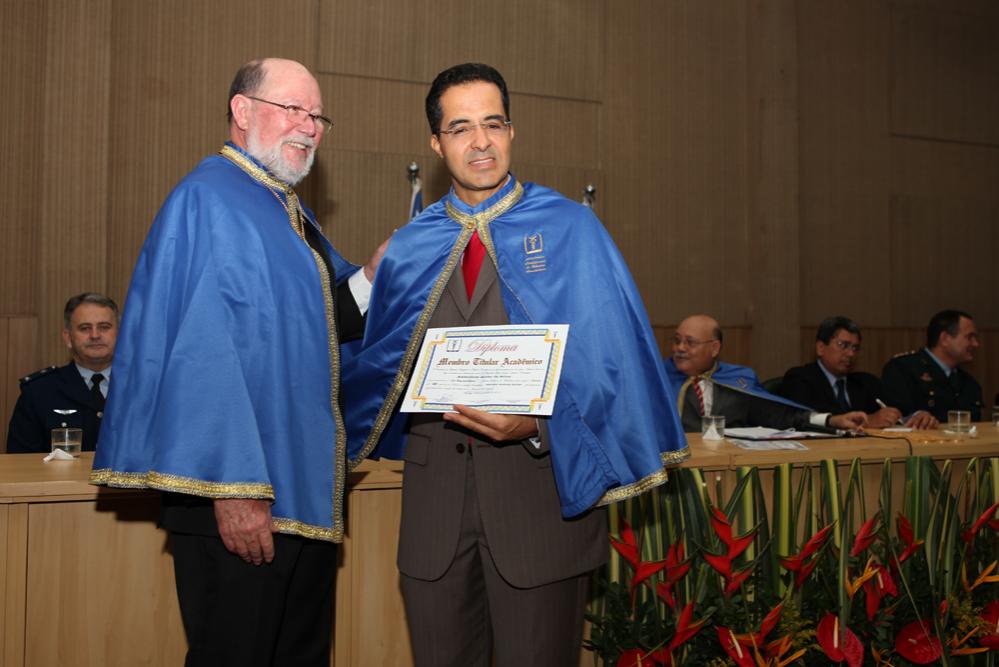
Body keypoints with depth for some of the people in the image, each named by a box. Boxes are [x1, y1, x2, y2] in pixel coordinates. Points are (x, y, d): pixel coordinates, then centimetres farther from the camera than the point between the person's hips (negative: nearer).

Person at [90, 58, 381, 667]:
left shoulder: (292, 213, 16)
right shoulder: (209, 200, -12)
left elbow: (336, 319, 21)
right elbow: (203, 349, -21)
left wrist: (379, 268, 2)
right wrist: (234, 488, -25)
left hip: (307, 492, 9)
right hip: (239, 499, -9)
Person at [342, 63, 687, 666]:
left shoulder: (570, 229, -1)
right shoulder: (409, 249, 10)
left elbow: (606, 353, -8)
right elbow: (382, 364, 16)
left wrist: (538, 423, -21)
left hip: (540, 482, -3)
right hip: (435, 493, 3)